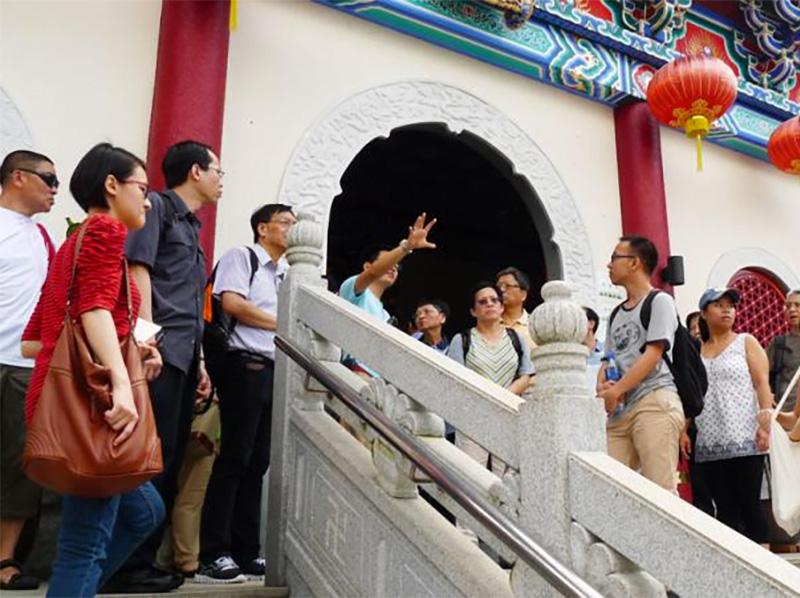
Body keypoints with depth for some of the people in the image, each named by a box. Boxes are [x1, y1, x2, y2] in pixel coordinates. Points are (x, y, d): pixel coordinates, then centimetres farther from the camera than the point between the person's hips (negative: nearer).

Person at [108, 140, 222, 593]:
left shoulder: (191, 226, 25)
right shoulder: (158, 206, 0)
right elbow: (138, 270, -11)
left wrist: (199, 361, 18)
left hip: (182, 357, 9)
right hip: (158, 353, -9)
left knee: (169, 464, 9)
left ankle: (143, 562, 18)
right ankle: (126, 567, 1)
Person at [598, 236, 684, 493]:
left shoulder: (660, 301, 3)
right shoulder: (617, 314, 25)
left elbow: (653, 354, -7)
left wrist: (615, 390, -9)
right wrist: (602, 385, 0)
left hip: (655, 402, -7)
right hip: (619, 409, 7)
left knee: (659, 489, -12)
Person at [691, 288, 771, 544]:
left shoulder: (746, 343, 8)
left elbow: (762, 382, -2)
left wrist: (765, 422, -13)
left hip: (744, 440, -3)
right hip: (709, 445, 3)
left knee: (749, 504, -4)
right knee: (724, 508, 5)